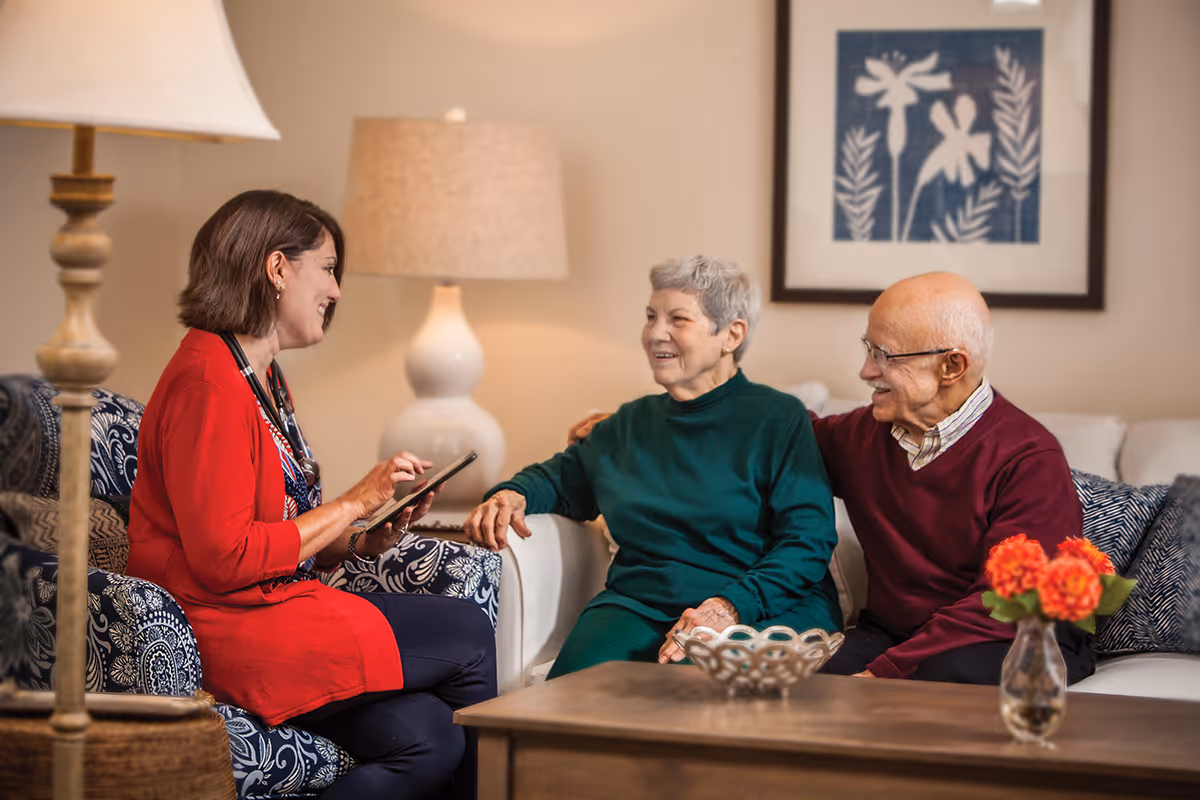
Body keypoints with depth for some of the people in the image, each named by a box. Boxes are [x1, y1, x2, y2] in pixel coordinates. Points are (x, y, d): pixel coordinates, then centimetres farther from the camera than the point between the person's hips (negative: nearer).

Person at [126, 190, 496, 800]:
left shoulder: (263, 379, 19)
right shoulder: (208, 382, -14)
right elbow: (224, 557, -20)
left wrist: (361, 543, 0)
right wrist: (353, 504, -12)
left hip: (275, 607, 10)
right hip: (224, 632, -9)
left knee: (425, 737, -13)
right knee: (466, 634, -9)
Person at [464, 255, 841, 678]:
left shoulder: (777, 418, 4)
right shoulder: (634, 422, 22)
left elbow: (808, 539, -6)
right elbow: (563, 475, 38)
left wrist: (731, 606, -20)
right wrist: (512, 494, 13)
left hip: (764, 611, -4)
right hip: (639, 606, 5)